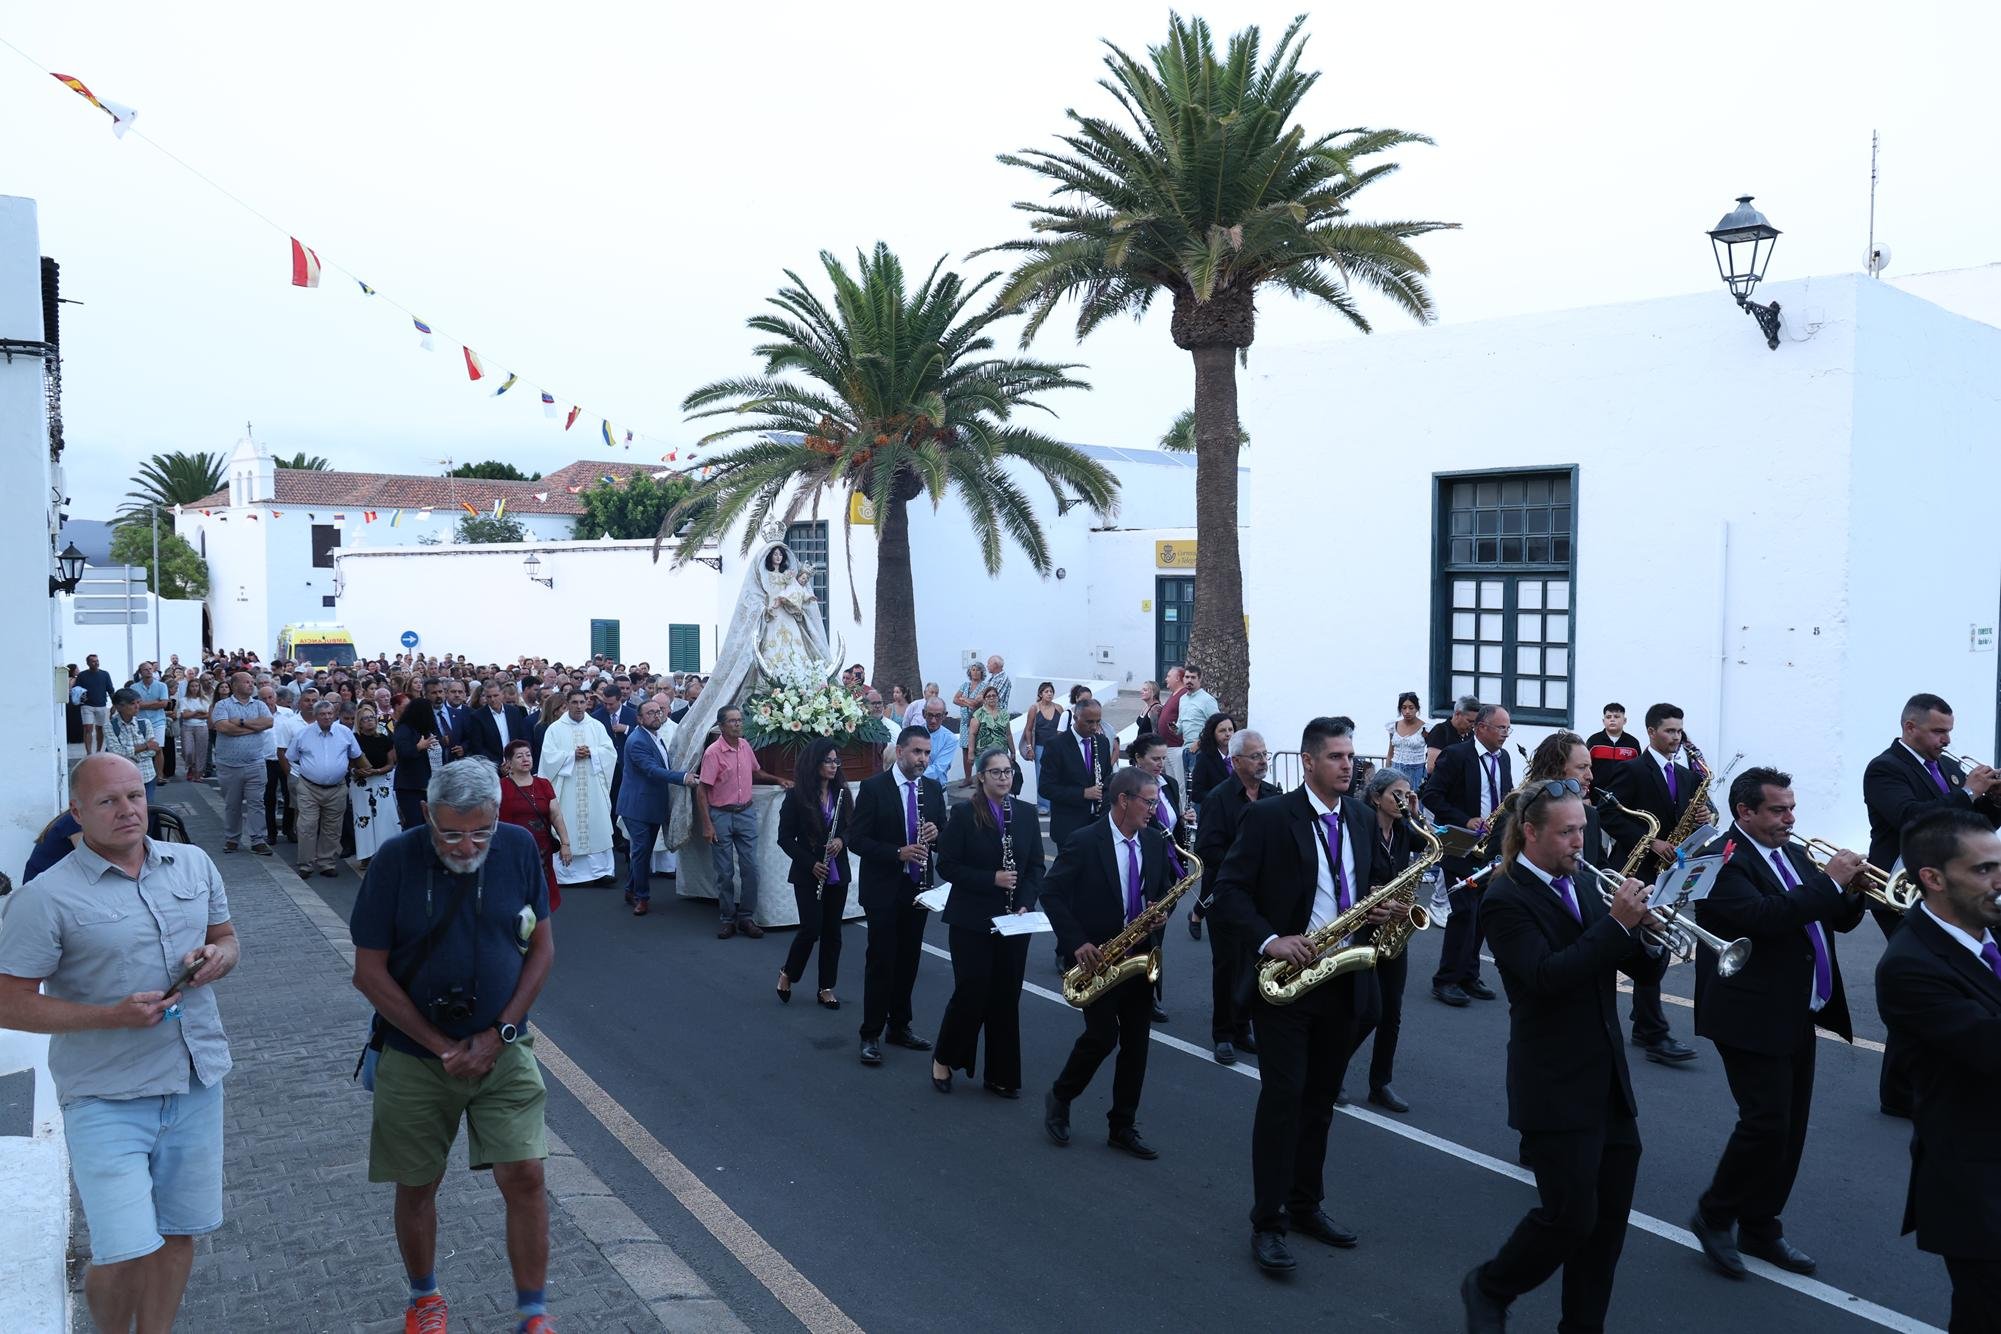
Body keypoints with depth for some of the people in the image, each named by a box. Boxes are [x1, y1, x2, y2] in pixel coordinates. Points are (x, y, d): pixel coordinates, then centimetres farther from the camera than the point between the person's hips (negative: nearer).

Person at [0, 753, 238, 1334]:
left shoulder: (194, 863, 5)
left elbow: (226, 936, 17)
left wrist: (218, 956, -7)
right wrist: (115, 1015, -22)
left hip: (197, 1080, 5)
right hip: (107, 1098, -5)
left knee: (178, 1232, 14)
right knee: (125, 1254, -5)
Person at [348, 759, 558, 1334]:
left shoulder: (519, 848, -9)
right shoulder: (396, 860, -14)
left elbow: (542, 947, -1)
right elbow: (370, 971, -10)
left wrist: (498, 1034, -9)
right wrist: (441, 1047, -10)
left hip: (504, 1050, 1)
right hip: (415, 1058, 0)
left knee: (524, 1177, -6)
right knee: (417, 1185, 12)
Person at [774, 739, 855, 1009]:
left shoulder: (841, 793, 3)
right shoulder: (796, 796, -9)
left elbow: (852, 826, 12)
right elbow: (785, 838, -6)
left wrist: (842, 839, -10)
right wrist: (810, 863, -15)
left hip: (838, 873, 4)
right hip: (808, 874, -4)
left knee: (832, 931, 7)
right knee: (812, 928, -8)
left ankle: (827, 987, 19)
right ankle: (787, 974, 17)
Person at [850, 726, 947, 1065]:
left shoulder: (933, 789, 5)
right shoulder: (873, 787, -10)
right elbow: (857, 839, -13)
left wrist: (936, 833, -12)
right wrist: (897, 852, -25)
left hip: (918, 888, 5)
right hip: (883, 889, -5)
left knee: (909, 960, 13)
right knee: (881, 961, -1)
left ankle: (900, 1025, 26)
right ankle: (871, 1034, 8)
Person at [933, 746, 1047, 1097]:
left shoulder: (1026, 812, 4)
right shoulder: (963, 813, -7)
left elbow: (1035, 865, 7)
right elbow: (946, 865, -9)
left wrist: (1026, 903, -8)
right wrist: (992, 879, -18)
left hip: (1014, 921, 4)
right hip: (971, 921, -4)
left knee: (1007, 997, 7)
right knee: (971, 992, -2)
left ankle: (1001, 1076, 19)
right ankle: (943, 1060, 21)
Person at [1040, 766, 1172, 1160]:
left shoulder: (1154, 843, 4)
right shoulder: (1083, 842, -13)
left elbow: (1163, 891, 16)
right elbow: (1051, 892, -11)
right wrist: (1076, 942, -19)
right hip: (1094, 956, -5)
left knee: (1136, 1041, 5)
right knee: (1104, 1034, -12)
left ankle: (1123, 1127, 17)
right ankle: (1059, 1099, 14)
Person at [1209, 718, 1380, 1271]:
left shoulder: (1363, 820, 8)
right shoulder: (1268, 817, -10)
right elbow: (1228, 894, -13)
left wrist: (1379, 909, -2)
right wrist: (1271, 940, -26)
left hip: (1344, 982, 6)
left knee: (1320, 1099, 14)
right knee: (1283, 1096, -7)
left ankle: (1306, 1205, 28)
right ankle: (1267, 1222, 2)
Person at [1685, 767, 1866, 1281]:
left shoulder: (1795, 855, 13)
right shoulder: (1723, 861, -14)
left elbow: (1837, 920, 17)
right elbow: (1763, 916, -29)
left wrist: (1853, 892, -4)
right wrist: (1828, 882, -23)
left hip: (1799, 1018, 9)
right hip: (1753, 1019, -8)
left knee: (1789, 1130, 12)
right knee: (1765, 1124, -10)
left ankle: (1760, 1227, 25)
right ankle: (1714, 1216, 9)